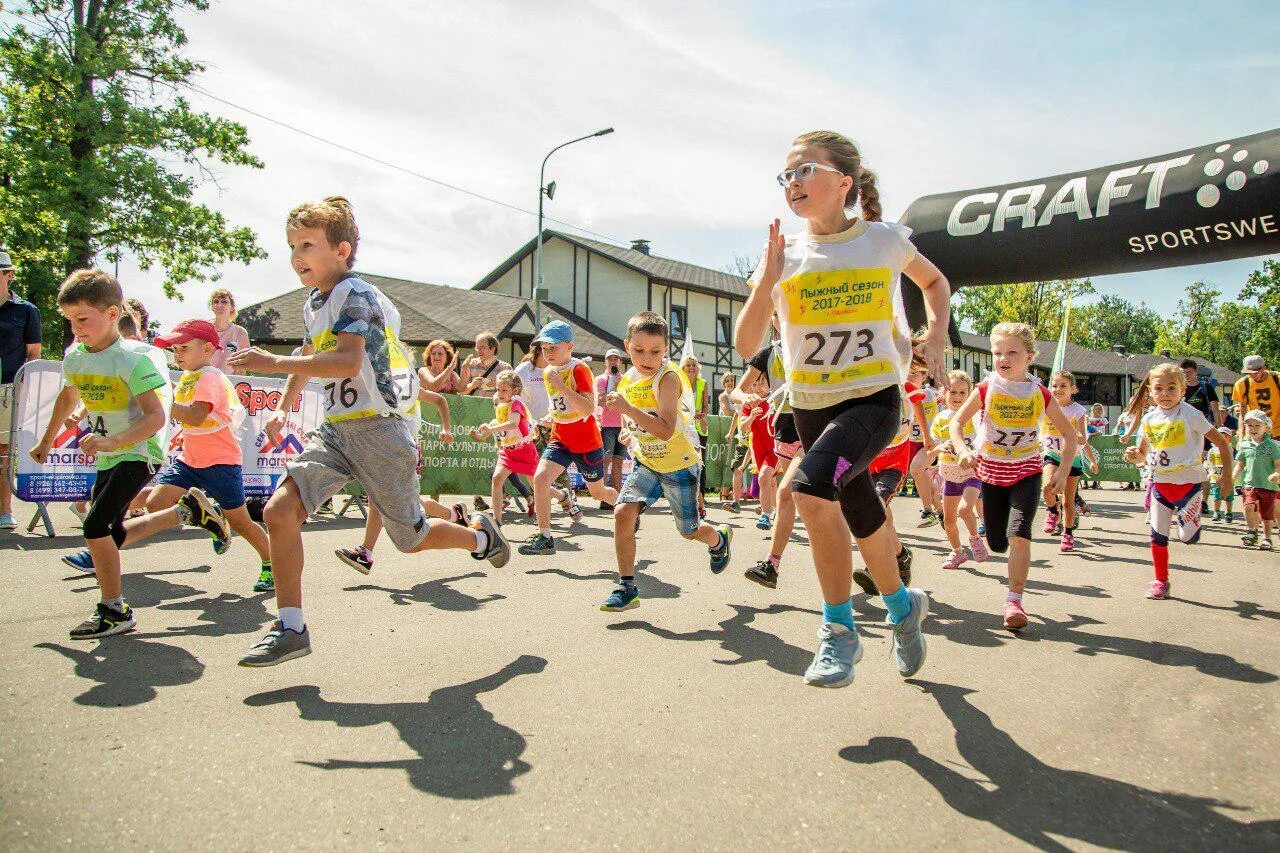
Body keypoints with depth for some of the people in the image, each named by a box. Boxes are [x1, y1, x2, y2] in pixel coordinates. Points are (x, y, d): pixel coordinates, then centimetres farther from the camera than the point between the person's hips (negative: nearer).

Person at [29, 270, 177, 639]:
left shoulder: (135, 358, -20)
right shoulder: (73, 358, 2)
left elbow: (156, 417, -28)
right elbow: (68, 398, 24)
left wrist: (112, 441, -42)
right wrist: (46, 441, 31)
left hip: (140, 452, -8)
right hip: (108, 456, 9)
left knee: (95, 525, -18)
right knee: (112, 534, 13)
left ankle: (114, 610, -5)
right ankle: (185, 510, 31)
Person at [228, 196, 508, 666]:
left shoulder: (354, 294, -13)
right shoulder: (314, 303, 15)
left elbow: (348, 362, -30)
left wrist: (274, 362, -29)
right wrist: (283, 407, 32)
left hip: (379, 428, -8)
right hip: (335, 429, 8)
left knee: (411, 538, 4)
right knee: (279, 511, -11)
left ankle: (481, 535, 35)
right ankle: (290, 629, -2)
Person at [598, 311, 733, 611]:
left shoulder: (668, 378, -22)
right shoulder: (626, 381, 1)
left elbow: (666, 430, -34)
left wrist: (627, 408, -40)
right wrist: (632, 434, 6)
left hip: (680, 464, -5)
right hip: (646, 463, 5)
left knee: (690, 530, 11)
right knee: (622, 513, -17)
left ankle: (720, 537, 48)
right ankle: (627, 588, -7)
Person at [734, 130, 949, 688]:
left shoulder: (885, 240, -2)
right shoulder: (783, 256, 1)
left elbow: (934, 281, 20)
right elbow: (746, 347, -4)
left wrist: (937, 333, 3)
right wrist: (766, 282, -16)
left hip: (874, 397, -4)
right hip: (810, 405, 4)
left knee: (810, 487, -30)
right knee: (861, 517, 16)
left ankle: (839, 629, -11)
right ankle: (903, 606, 45)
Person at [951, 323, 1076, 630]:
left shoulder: (1040, 394, -7)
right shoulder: (986, 389, -9)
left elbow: (1070, 434, 3)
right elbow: (957, 421, -3)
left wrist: (1063, 470, -7)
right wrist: (962, 449, -21)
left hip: (1027, 472, -1)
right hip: (991, 470, 1)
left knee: (1018, 535, -20)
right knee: (997, 544, 7)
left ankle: (1014, 600, -11)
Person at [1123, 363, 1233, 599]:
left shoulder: (1189, 415, -12)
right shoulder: (1149, 419, 3)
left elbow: (1222, 442, -7)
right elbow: (1142, 453, 13)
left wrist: (1226, 476, -8)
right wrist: (1134, 455, -10)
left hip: (1188, 482, -4)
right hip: (1160, 482, 4)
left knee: (1188, 536, -7)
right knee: (1158, 536, 2)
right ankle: (1161, 582, 16)